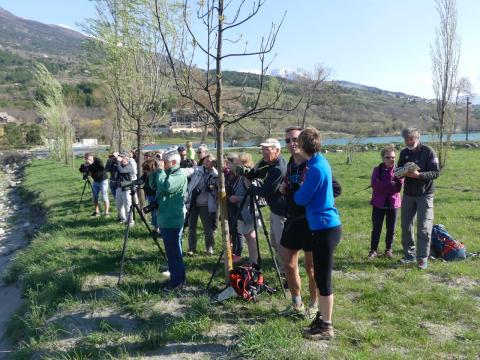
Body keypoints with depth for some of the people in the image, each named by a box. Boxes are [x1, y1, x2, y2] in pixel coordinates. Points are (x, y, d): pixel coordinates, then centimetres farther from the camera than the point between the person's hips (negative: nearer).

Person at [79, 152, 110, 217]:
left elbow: (102, 170, -31)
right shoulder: (87, 164, -1)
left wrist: (92, 173, -31)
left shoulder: (98, 161, -20)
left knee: (104, 197, -6)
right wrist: (84, 165, -20)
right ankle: (96, 212, 17)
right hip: (95, 181, 7)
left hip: (102, 180, -7)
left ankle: (106, 212, -1)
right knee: (95, 196, 8)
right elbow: (81, 170, -1)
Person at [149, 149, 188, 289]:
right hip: (166, 219, 10)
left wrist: (160, 170, -18)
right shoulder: (168, 174, 14)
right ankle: (176, 277, 28)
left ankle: (177, 281, 6)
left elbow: (164, 187, -30)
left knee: (174, 251, -3)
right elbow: (153, 185, 17)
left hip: (172, 220, -10)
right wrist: (154, 172, 3)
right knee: (171, 251, 17)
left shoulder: (179, 176, -16)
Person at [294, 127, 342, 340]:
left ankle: (326, 327, 12)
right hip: (323, 226, 10)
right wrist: (303, 186, 7)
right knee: (320, 276, 17)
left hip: (325, 228, -10)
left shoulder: (316, 168, -19)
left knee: (323, 278, 0)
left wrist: (299, 188, 6)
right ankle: (321, 318, 30)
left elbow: (301, 199, -12)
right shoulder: (320, 162, 10)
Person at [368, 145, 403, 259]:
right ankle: (373, 250, 13)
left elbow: (398, 188, -8)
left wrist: (399, 179, -26)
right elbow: (375, 185, -14)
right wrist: (389, 184, -21)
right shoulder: (377, 170, -1)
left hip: (393, 203, 1)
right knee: (376, 228, 3)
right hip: (379, 203, -1)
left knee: (391, 229, 10)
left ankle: (388, 249, 25)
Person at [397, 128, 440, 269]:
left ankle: (422, 258, 2)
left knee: (424, 228, -4)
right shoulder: (404, 153, 6)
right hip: (408, 194, 5)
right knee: (406, 226, 8)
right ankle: (409, 255, 21)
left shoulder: (428, 152, -9)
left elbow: (436, 172, -12)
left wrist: (419, 175, -26)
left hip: (425, 195, -5)